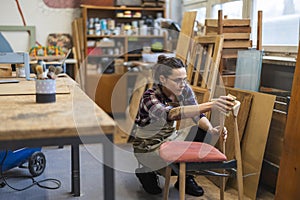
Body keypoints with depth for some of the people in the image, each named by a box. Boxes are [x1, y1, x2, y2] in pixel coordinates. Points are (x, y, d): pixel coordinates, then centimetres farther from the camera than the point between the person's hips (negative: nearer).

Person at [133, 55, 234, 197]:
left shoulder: (184, 90, -11)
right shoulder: (150, 98, -30)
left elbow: (198, 116, -10)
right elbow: (171, 113, -49)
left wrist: (212, 130, -33)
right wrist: (211, 105, -61)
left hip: (170, 138, 6)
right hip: (148, 148, -6)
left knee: (204, 132, -16)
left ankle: (186, 178, 3)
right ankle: (147, 171, 3)